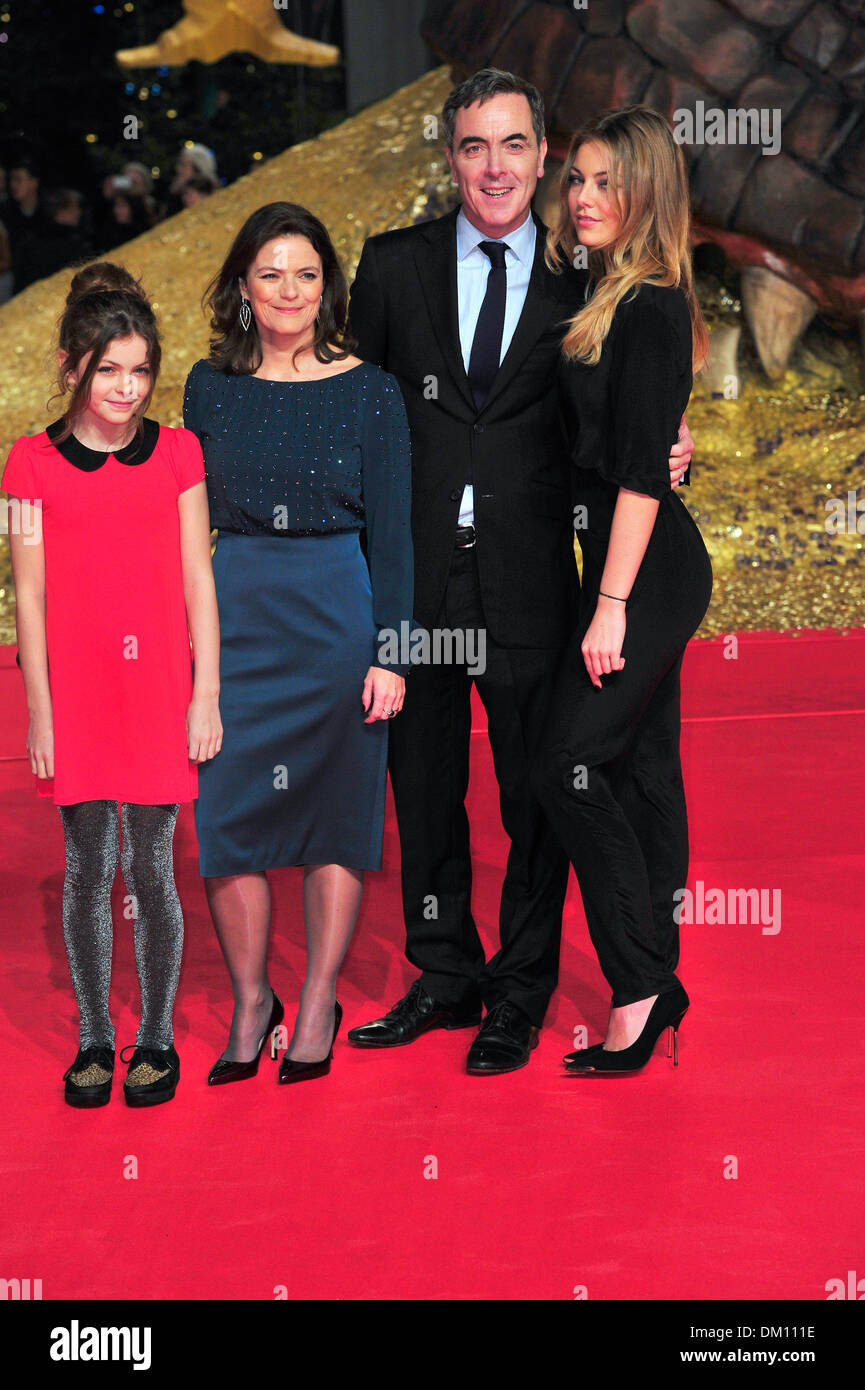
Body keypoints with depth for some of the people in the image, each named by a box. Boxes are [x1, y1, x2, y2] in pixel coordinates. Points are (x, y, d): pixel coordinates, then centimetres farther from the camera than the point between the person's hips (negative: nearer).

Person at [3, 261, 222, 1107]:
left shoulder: (176, 452, 4)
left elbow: (198, 583, 5)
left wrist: (207, 695, 1)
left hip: (157, 691, 0)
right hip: (75, 693, 0)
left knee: (150, 870, 4)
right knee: (87, 871, 7)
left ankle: (156, 1039, 17)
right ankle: (94, 1039, 20)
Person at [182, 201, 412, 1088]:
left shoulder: (370, 392, -1)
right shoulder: (211, 387, 6)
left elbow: (391, 534, -2)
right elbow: (192, 517, 10)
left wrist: (390, 655, -8)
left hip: (338, 615, -2)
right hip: (236, 615, 2)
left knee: (335, 816, 4)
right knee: (229, 813, 1)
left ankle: (318, 1009, 16)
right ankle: (250, 1003, 16)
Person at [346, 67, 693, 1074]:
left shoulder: (579, 284, 4)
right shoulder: (394, 266, 5)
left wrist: (664, 461, -10)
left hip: (529, 579, -1)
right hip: (413, 573, 1)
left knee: (535, 795, 7)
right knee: (423, 786, 12)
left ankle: (520, 995, 23)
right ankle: (444, 977, 30)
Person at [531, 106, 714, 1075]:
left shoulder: (651, 311, -16)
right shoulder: (613, 297, 12)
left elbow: (642, 471, -20)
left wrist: (611, 605, -21)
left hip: (647, 568, -10)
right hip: (649, 566, 10)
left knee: (568, 765, -10)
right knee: (644, 769, 12)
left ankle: (638, 984, -3)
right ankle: (656, 987, 19)